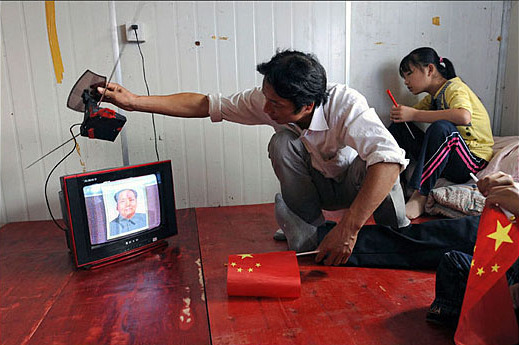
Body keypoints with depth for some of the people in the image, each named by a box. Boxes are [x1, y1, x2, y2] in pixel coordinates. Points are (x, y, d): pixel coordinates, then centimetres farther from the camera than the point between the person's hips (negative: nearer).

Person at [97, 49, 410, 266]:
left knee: (375, 161, -37)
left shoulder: (346, 104, -36)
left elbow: (390, 159, -50)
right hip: (316, 185, 3)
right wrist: (135, 101, -20)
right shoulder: (265, 100, -22)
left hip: (355, 183, -2)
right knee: (282, 141, -27)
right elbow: (208, 104, -16)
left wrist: (348, 230, -55)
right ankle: (308, 232, -13)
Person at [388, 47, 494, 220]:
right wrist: (400, 113, -6)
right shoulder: (433, 96, 14)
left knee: (441, 127, -37)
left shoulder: (454, 88, -10)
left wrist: (414, 114, -29)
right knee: (399, 125, -2)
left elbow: (464, 117, -32)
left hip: (472, 161, -7)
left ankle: (420, 196, -33)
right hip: (445, 159, 8)